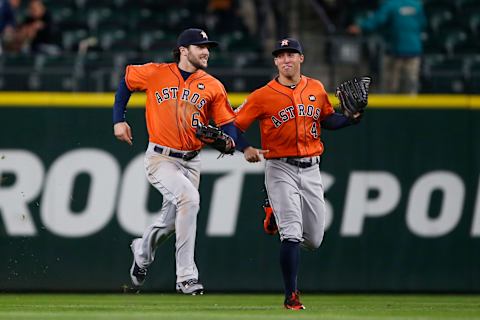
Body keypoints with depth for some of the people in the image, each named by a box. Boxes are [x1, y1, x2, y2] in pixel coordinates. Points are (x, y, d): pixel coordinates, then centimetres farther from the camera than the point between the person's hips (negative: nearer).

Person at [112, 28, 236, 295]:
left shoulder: (213, 87, 2)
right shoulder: (156, 73, -2)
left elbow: (227, 123, 1)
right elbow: (126, 81, 14)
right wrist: (119, 119, 9)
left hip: (191, 162, 4)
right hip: (160, 159, -4)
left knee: (171, 221, 12)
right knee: (189, 197, -28)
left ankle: (143, 249, 49)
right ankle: (187, 276, -25)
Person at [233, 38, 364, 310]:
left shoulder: (316, 89, 6)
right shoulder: (263, 96, -6)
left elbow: (328, 119, 19)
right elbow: (233, 125, -4)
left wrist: (352, 118, 1)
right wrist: (246, 149, -21)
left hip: (311, 170, 4)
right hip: (281, 170, -4)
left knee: (314, 240, 10)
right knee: (292, 234, -15)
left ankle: (277, 216, 42)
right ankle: (291, 295, -6)